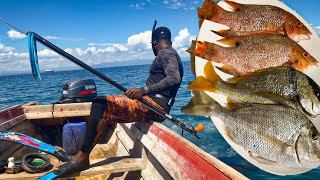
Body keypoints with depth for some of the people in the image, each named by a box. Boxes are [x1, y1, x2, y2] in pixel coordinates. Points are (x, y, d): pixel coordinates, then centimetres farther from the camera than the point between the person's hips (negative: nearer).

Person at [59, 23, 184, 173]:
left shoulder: (165, 53, -4)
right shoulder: (171, 55, 28)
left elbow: (175, 79, -23)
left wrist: (144, 90, -25)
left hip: (154, 105, -10)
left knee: (100, 104, -17)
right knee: (103, 115, 9)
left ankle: (82, 158, -13)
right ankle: (81, 155, 4)